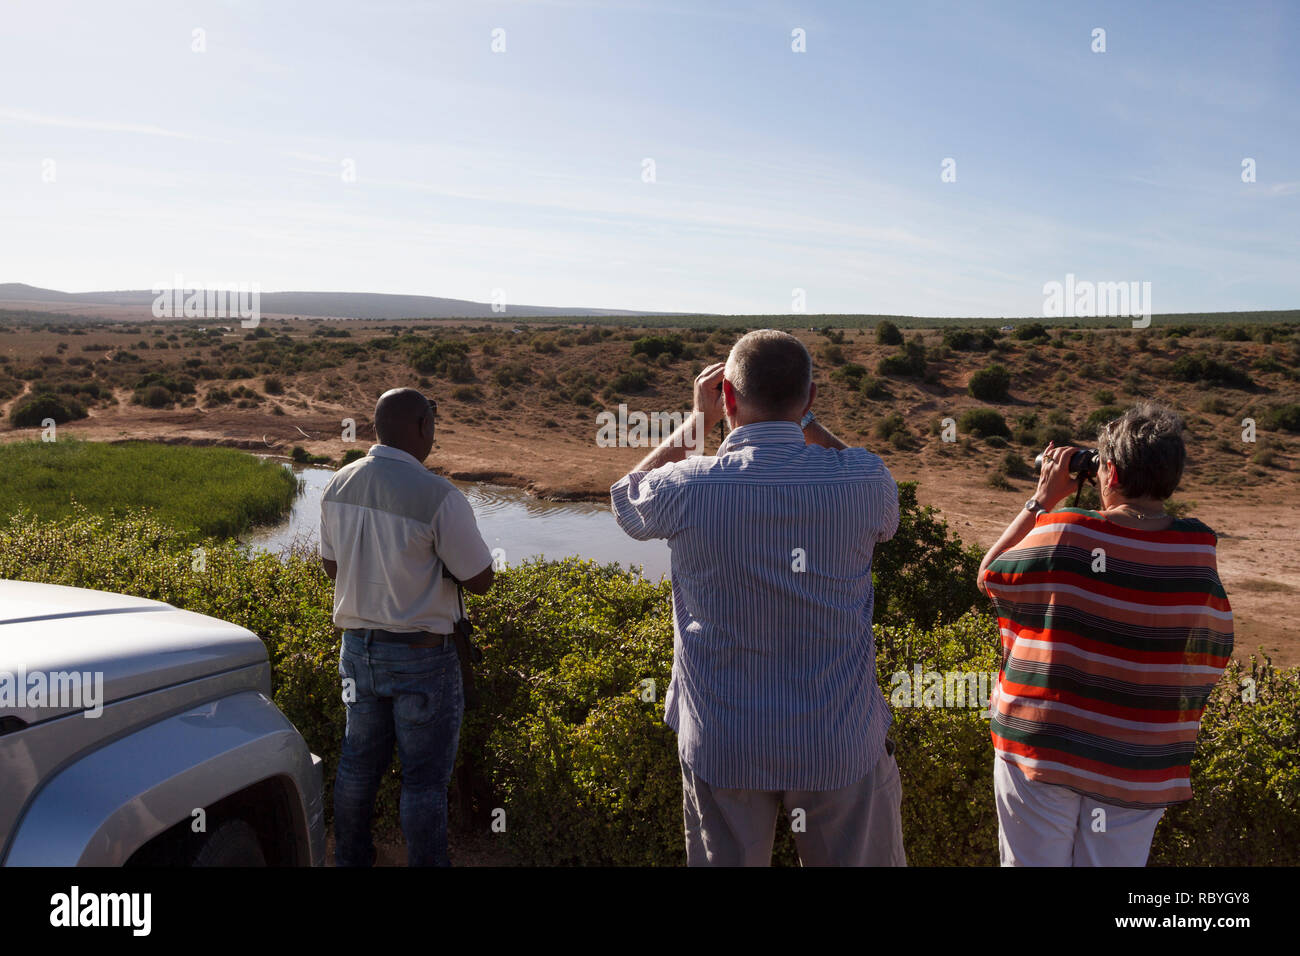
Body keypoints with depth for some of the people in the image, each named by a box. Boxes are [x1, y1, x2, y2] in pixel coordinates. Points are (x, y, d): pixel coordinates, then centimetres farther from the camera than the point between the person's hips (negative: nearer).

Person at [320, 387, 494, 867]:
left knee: (358, 764, 21)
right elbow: (479, 580, -14)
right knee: (424, 779, 8)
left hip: (357, 647, 6)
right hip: (422, 655, -6)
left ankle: (350, 857, 36)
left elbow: (332, 566, 11)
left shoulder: (338, 485, -2)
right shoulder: (439, 496, -22)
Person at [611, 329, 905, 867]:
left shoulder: (689, 486, -15)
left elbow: (626, 500, 10)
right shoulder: (860, 480, -12)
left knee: (726, 860, 18)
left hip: (722, 744, 0)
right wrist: (804, 420, 12)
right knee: (862, 859, 19)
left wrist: (697, 420, 11)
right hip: (840, 741, 1)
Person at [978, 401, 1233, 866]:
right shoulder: (1197, 553, -9)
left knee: (1034, 861, 14)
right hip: (1136, 764, 2)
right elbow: (1211, 655, 4)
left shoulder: (1062, 534, -17)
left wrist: (1042, 499, 3)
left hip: (1041, 749, -2)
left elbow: (989, 575, 1)